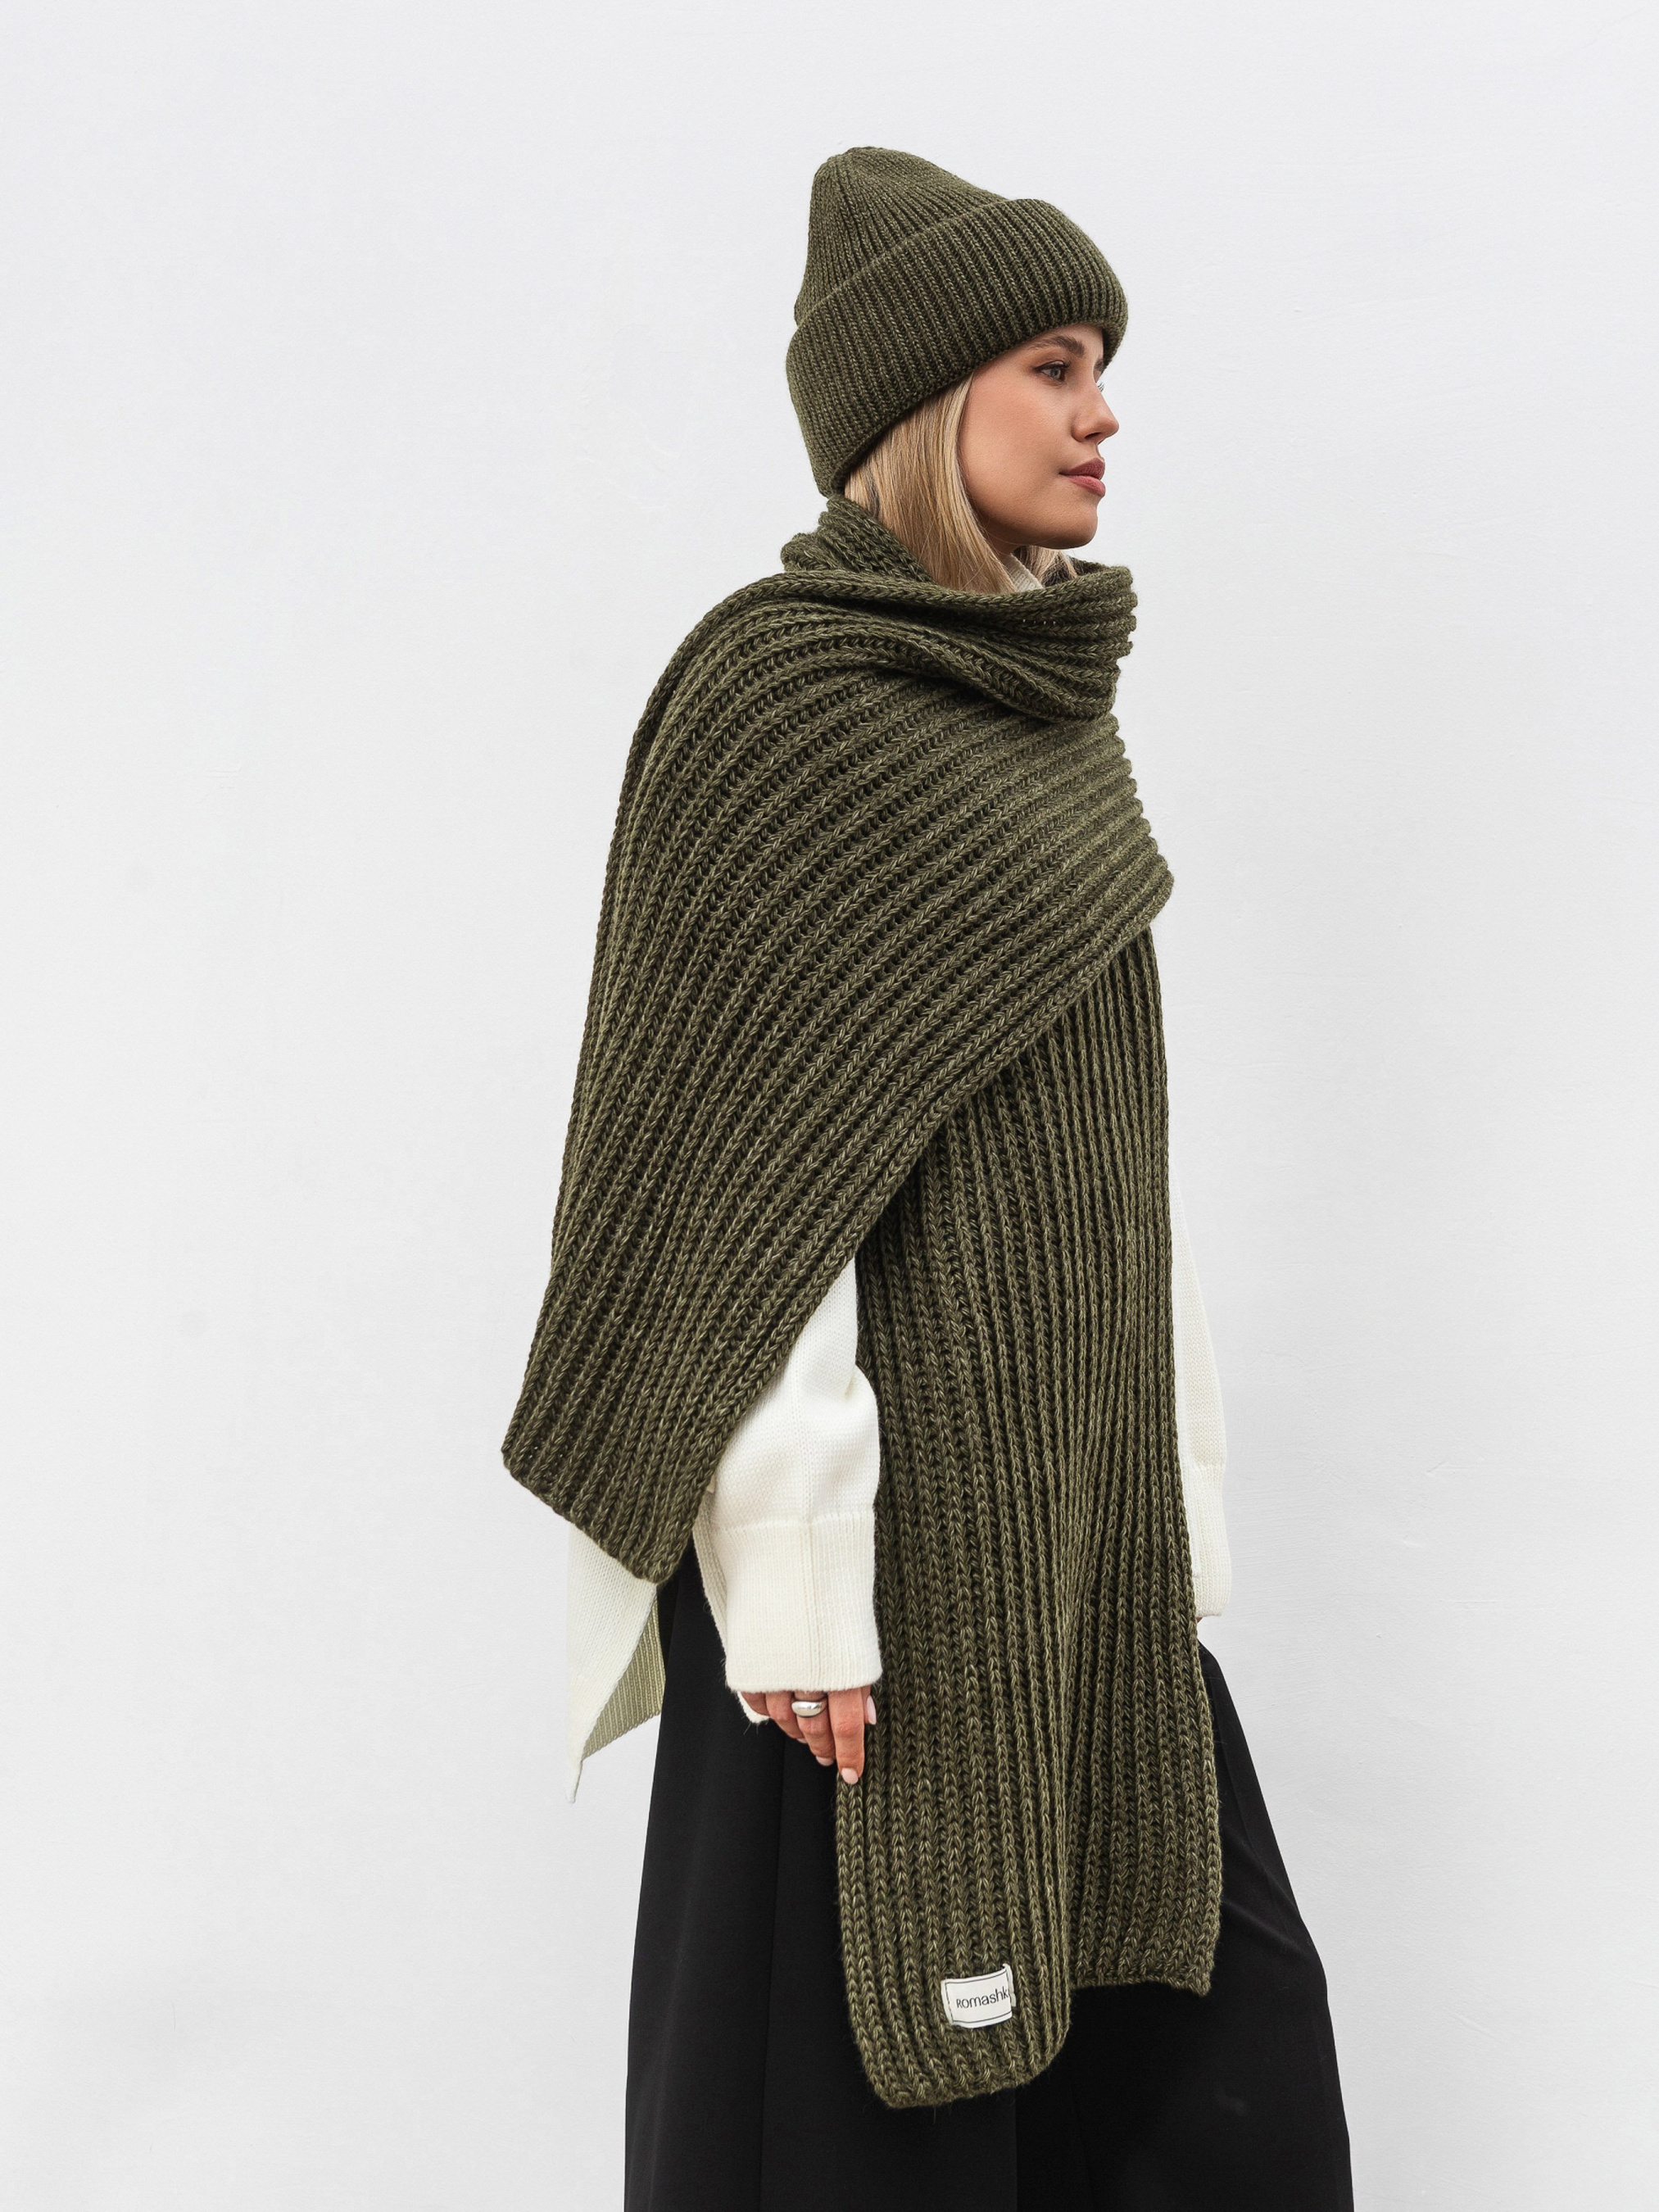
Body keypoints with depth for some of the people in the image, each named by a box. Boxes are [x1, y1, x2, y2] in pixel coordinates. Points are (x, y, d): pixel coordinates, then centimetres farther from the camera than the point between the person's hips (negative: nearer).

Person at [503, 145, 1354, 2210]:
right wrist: (798, 1564, -19)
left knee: (1209, 2031, 16)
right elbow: (739, 1170, -17)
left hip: (1084, 1476, 8)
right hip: (899, 1485, -8)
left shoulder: (1047, 703, 11)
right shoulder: (773, 695, -13)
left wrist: (1165, 1478, 14)